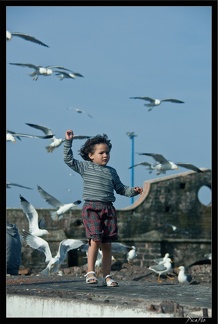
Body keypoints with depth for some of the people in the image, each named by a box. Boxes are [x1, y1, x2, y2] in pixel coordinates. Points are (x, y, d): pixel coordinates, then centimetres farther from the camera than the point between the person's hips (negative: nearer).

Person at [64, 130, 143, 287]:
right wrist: (68, 141, -4)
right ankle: (90, 272, -12)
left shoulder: (111, 171, 16)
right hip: (91, 208, -4)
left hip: (109, 209, 4)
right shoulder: (85, 167, 5)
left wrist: (133, 191, 6)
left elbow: (120, 188, 22)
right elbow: (68, 159, 2)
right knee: (95, 239, -18)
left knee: (107, 244, 5)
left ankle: (107, 276, 11)